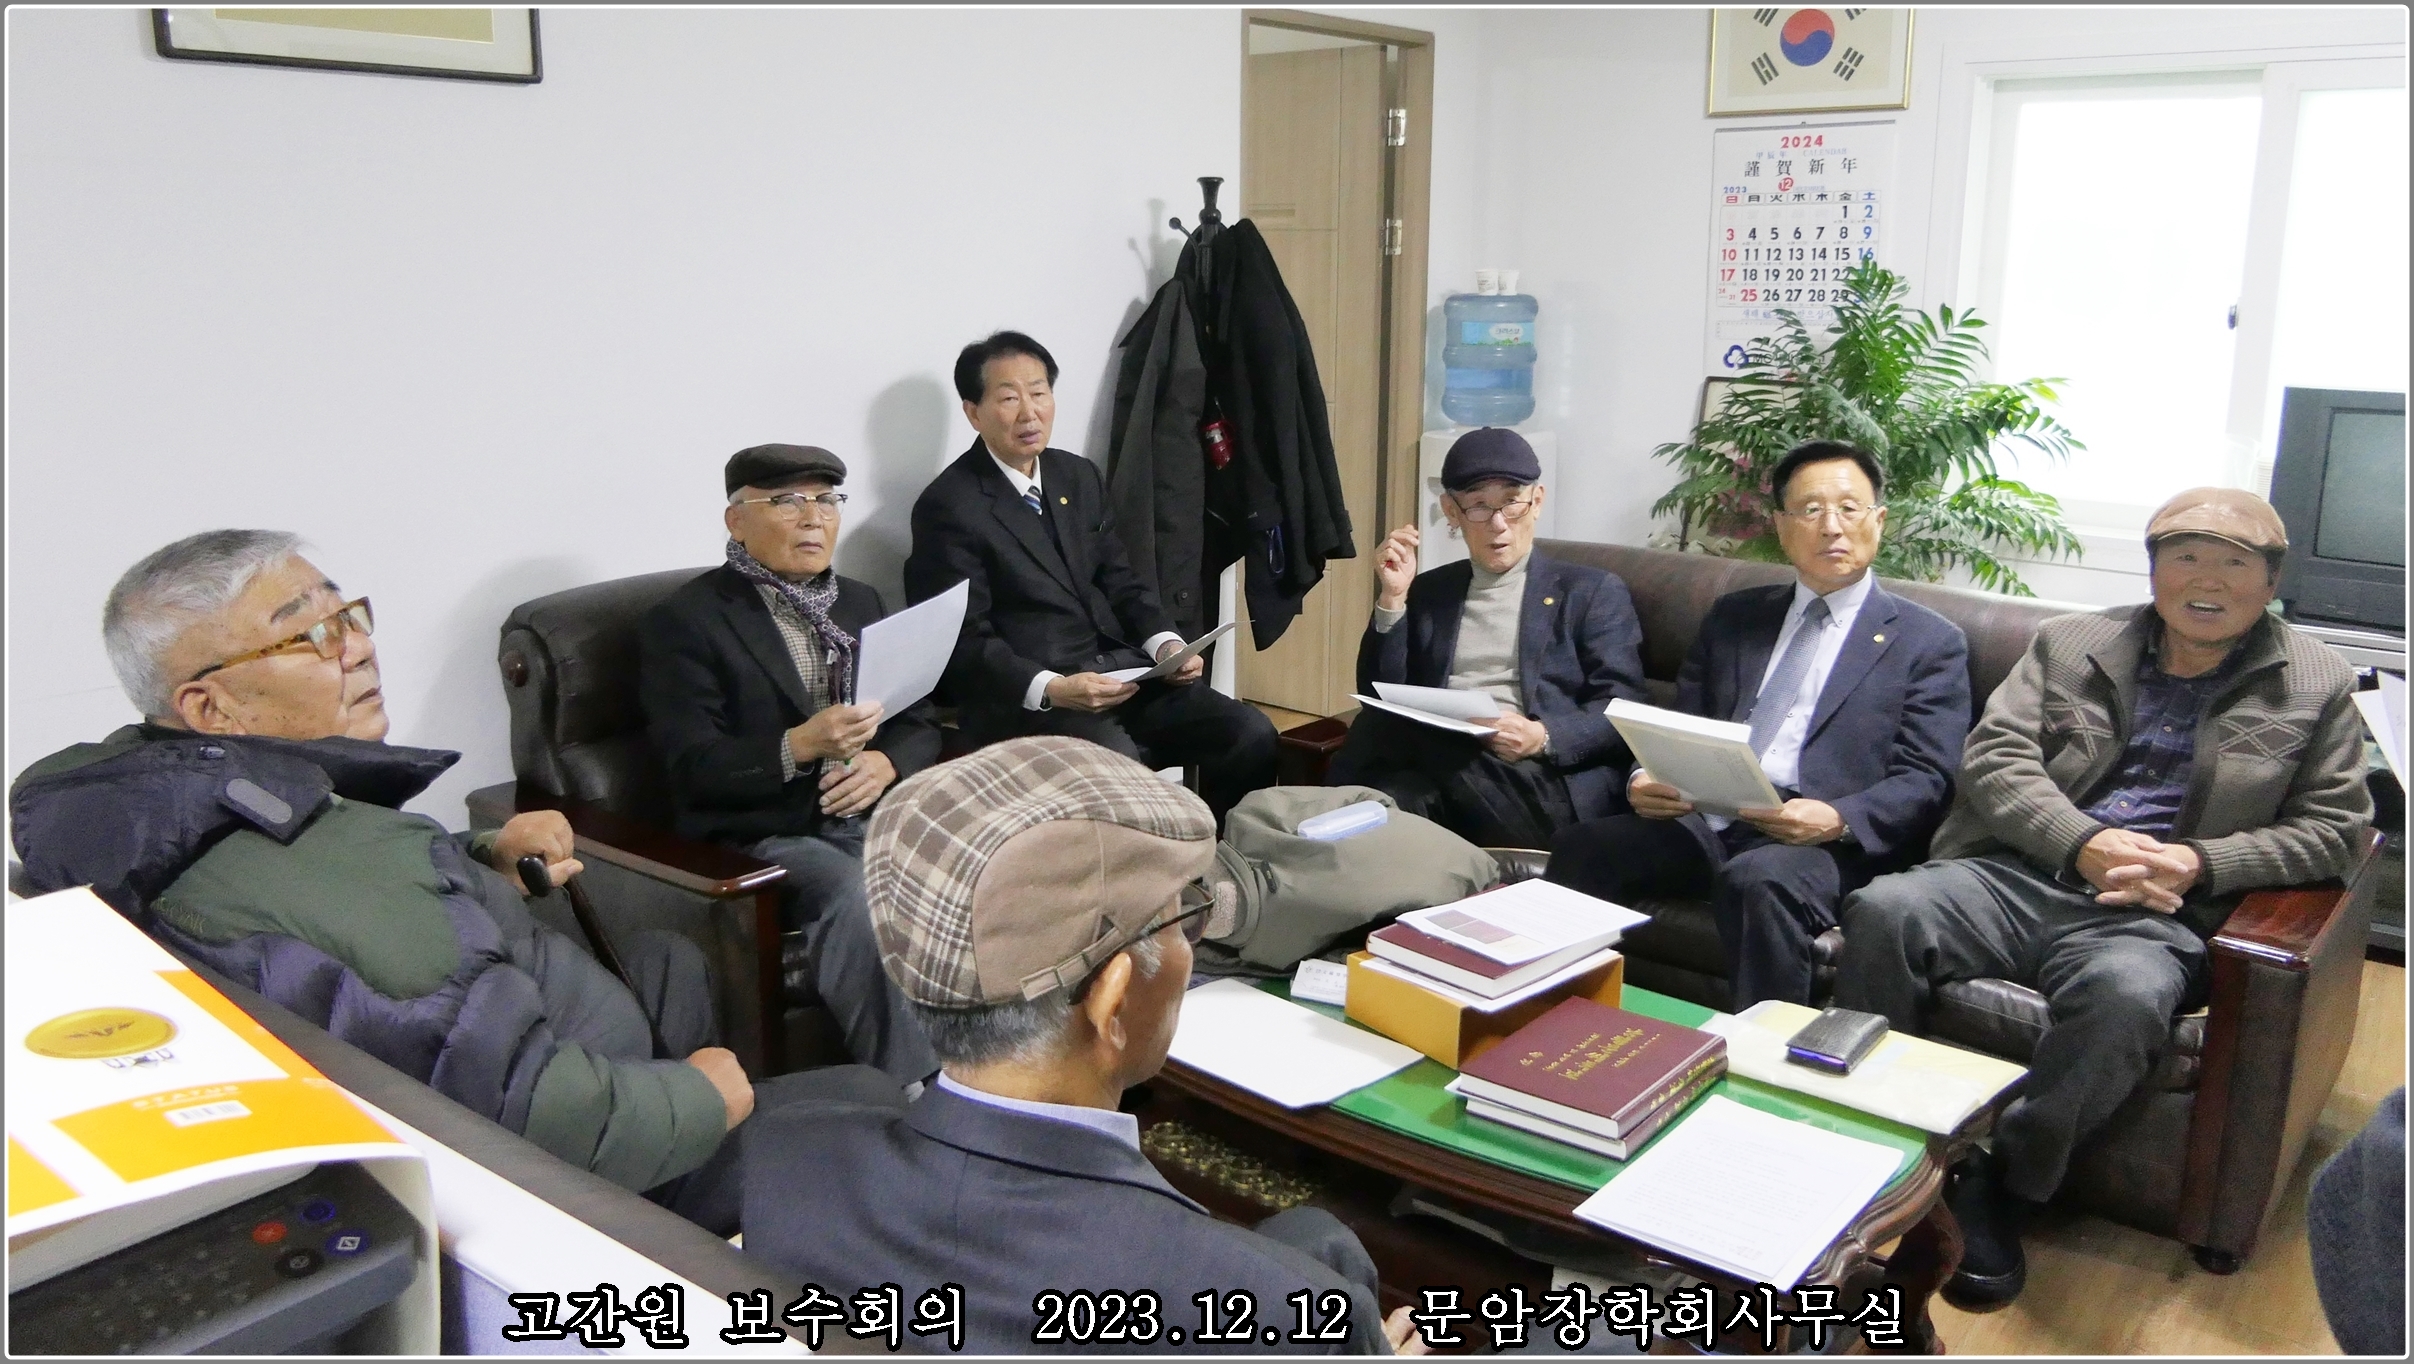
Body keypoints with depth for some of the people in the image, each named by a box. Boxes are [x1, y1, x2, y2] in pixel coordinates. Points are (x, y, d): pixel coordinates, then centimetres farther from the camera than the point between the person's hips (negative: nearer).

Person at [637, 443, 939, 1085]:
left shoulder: (860, 603, 18)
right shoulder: (683, 622, -2)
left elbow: (920, 723, 15)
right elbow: (694, 770, -10)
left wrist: (885, 763, -9)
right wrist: (800, 747, -27)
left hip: (874, 815, 6)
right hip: (763, 840, -5)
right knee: (859, 897, -35)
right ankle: (905, 1092, -25)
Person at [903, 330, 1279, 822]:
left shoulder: (1080, 476, 14)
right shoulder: (949, 506, -8)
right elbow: (963, 642, -11)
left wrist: (1164, 643, -3)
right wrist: (1050, 689, -25)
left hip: (1120, 670, 7)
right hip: (1023, 697, -6)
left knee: (1250, 734, -11)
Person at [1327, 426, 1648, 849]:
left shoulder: (1593, 592, 12)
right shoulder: (1428, 592, 23)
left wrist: (1544, 737, -18)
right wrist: (1392, 599, 2)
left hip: (1542, 779, -2)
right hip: (1438, 768, 3)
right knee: (1376, 802, -35)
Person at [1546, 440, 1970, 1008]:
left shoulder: (1930, 642, 10)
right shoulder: (1734, 616, 22)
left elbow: (1925, 780, -1)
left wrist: (1837, 820, -21)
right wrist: (1645, 779, -5)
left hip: (1831, 845, -4)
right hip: (1707, 820, 4)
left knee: (1759, 881, -38)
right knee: (1582, 846, -24)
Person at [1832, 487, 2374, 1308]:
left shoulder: (2317, 685, 13)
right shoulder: (2070, 643, 15)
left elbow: (2332, 828, 9)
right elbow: (1993, 755, 5)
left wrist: (2199, 863, -9)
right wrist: (2085, 843, -12)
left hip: (2155, 916, -2)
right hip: (2017, 875, 2)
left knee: (2127, 996, -37)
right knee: (1883, 911, -27)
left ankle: (2000, 1189, -17)